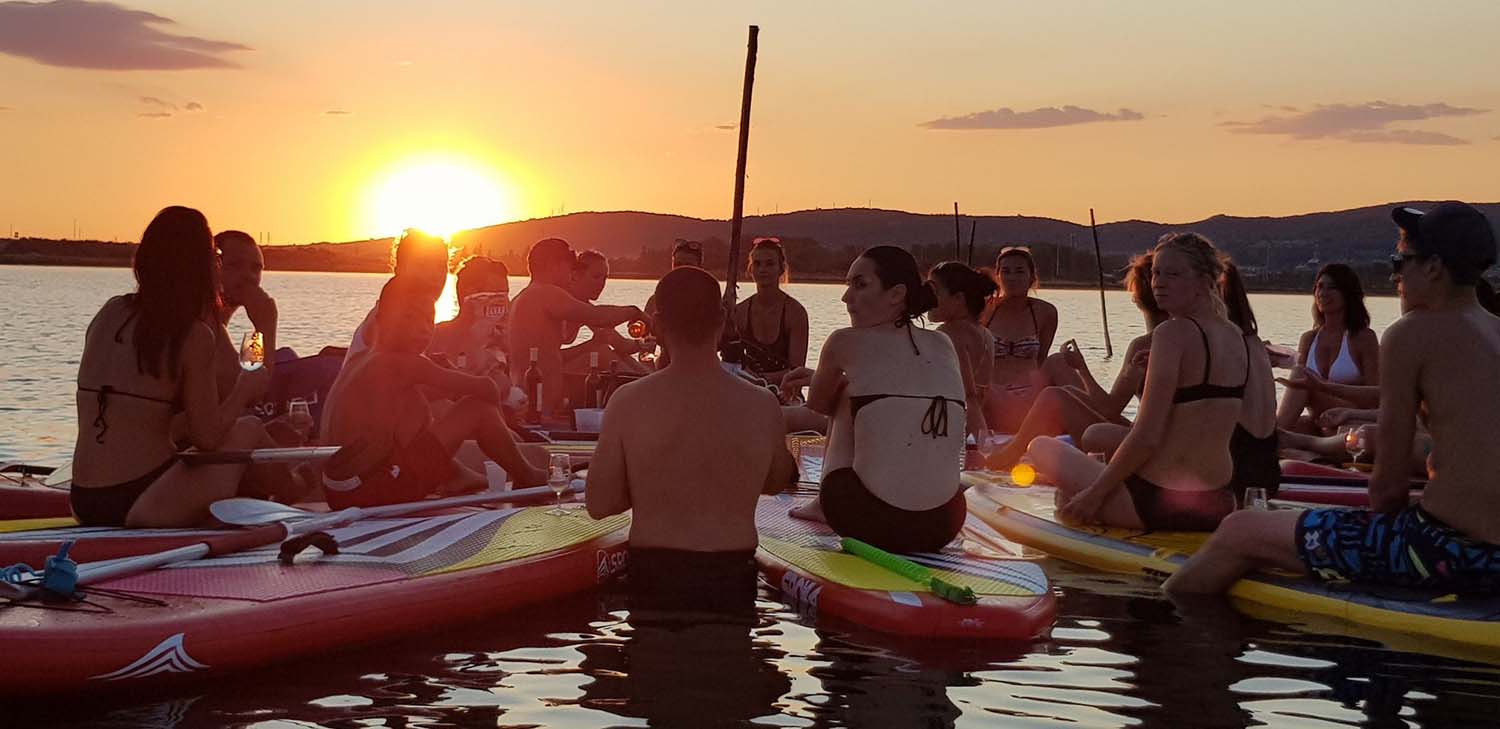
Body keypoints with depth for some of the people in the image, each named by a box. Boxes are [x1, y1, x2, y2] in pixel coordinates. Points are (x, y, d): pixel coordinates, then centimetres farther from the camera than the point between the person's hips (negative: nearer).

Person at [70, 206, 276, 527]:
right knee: (249, 429, 9)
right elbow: (207, 438, -9)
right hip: (141, 509, -7)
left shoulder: (109, 313, 8)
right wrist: (245, 389, 8)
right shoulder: (194, 335, -10)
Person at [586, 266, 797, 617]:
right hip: (733, 576, 1)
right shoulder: (762, 406, -7)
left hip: (653, 575, -1)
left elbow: (599, 505, -4)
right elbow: (777, 482, 12)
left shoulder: (628, 401, -10)